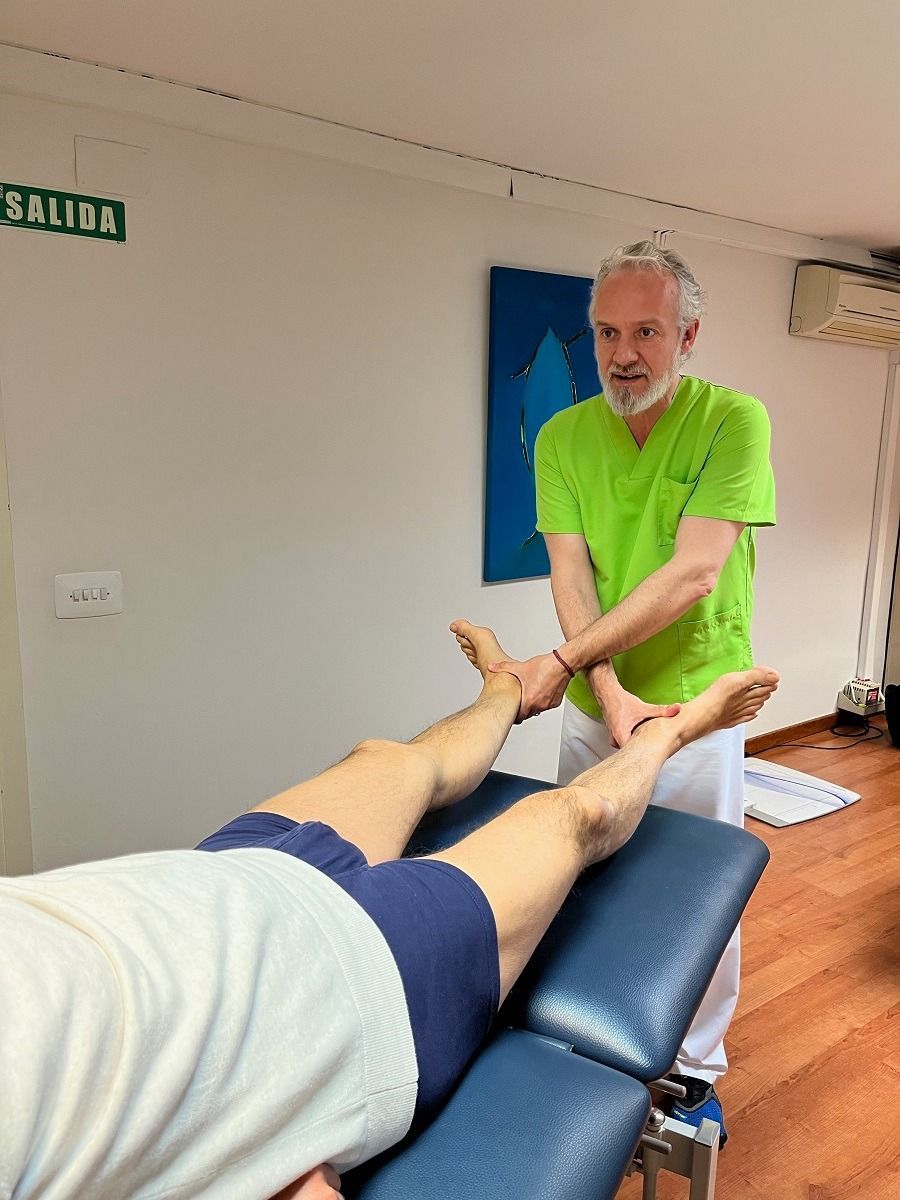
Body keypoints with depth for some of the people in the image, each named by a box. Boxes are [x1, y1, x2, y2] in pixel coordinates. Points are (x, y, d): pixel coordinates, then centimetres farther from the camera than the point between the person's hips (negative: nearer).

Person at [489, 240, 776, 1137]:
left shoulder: (734, 422, -12)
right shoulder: (562, 437, -2)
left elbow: (693, 574, -22)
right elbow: (570, 574, -11)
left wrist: (564, 661, -25)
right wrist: (609, 691, -24)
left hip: (696, 706, -3)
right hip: (595, 704, 3)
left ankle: (695, 1069, 37)